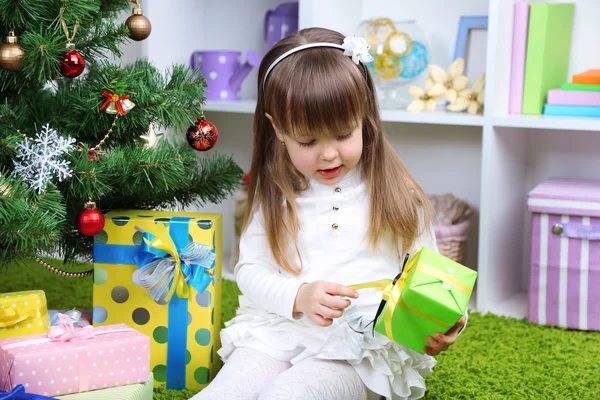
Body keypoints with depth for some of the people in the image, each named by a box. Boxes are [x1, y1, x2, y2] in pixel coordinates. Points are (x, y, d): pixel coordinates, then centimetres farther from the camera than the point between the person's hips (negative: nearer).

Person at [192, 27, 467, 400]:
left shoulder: (395, 195, 1)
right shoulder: (275, 195, 7)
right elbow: (250, 269, 6)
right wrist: (298, 297, -15)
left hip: (364, 348, -2)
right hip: (278, 334, 3)